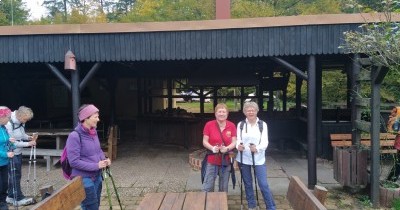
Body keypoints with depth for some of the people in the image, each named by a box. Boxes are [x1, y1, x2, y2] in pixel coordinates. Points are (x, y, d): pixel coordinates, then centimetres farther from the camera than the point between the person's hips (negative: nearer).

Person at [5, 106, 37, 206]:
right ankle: (19, 198, 12)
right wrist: (28, 143, -20)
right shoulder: (9, 124, -24)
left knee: (17, 175, 15)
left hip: (18, 153, 8)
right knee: (15, 175, 1)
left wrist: (29, 137, -3)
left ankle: (11, 197, 29)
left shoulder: (21, 122, -1)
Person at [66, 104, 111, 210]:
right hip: (83, 179, -7)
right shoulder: (74, 136, -20)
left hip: (97, 176, 8)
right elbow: (74, 162, -21)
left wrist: (104, 160, -4)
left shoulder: (93, 132, 3)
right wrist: (96, 165, -22)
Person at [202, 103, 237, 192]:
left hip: (226, 161, 2)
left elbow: (234, 142, 0)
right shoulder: (209, 124, -5)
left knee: (224, 188, 14)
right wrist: (212, 148, -23)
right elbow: (205, 142, -3)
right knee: (207, 187, 0)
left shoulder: (232, 126, 0)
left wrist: (227, 148, -20)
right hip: (212, 160, -2)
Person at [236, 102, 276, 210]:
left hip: (258, 159, -1)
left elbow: (265, 142, -7)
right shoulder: (240, 125, 5)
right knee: (248, 184, 11)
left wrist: (257, 148, -27)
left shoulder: (263, 125, 2)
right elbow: (238, 140, 0)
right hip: (244, 158, 2)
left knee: (263, 184, -4)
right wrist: (238, 146, -24)